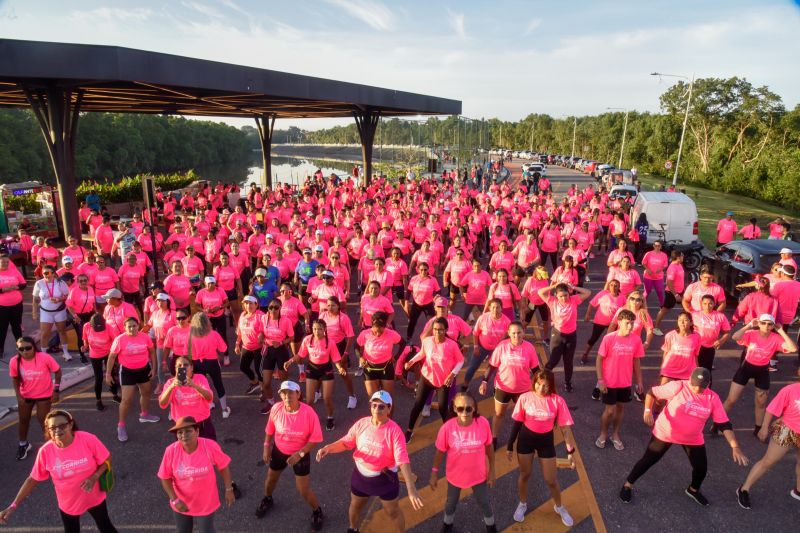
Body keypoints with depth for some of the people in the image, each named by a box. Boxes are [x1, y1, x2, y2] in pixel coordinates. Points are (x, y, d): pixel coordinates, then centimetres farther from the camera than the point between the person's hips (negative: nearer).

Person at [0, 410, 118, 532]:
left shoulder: (88, 439, -26)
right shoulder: (45, 451, -20)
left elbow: (107, 460, -12)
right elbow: (32, 479, -6)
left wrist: (94, 477, -27)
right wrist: (13, 506, -10)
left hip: (94, 497, -1)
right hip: (68, 504, 2)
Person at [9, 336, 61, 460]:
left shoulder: (44, 358, -26)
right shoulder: (14, 361, -18)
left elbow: (57, 371, -13)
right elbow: (15, 379, -2)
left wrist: (56, 390, -13)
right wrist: (18, 396, -9)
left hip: (44, 395, -3)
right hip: (25, 395, 3)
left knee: (42, 419, 3)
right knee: (23, 420, 16)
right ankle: (23, 444, 41)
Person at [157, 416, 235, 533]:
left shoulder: (210, 446, -26)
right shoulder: (171, 451, -23)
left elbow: (223, 466, -11)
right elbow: (165, 477, -9)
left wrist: (229, 490, -6)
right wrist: (175, 500, -16)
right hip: (181, 503, 2)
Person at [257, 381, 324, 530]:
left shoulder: (309, 413, -30)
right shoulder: (276, 409, -21)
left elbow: (315, 439, -21)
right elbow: (270, 430, 0)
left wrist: (300, 454, -26)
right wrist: (266, 447, 3)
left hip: (300, 454, -3)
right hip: (279, 451, 4)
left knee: (304, 490, 1)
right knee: (271, 479, 26)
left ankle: (317, 511, 33)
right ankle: (267, 500, 61)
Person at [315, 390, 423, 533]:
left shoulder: (394, 430, -26)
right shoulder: (362, 423, -14)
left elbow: (403, 460, -31)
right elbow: (346, 442, -4)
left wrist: (411, 488, -40)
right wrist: (328, 448, -23)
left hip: (384, 478, -4)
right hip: (361, 475, 4)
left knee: (393, 512, 16)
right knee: (355, 506, 28)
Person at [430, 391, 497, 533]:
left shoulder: (483, 423, -26)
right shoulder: (447, 427, -28)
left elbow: (489, 448, -9)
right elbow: (440, 452, -12)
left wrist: (492, 471, 0)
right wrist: (434, 474, -2)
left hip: (478, 475, 0)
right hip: (455, 475, 0)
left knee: (484, 502, 26)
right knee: (451, 502, 28)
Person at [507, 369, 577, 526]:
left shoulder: (557, 401, -17)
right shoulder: (525, 398, -15)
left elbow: (566, 427, -8)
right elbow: (517, 423, -5)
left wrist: (570, 451, -8)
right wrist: (510, 445, 0)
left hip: (546, 440, 0)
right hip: (526, 439, 0)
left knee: (550, 479, 11)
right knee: (525, 475, 17)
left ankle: (559, 507, 41)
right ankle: (522, 504, 43)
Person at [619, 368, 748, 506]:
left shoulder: (713, 398, -12)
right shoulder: (677, 387, -24)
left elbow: (724, 424, -9)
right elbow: (652, 392, -15)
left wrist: (735, 447, -15)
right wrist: (648, 410, -29)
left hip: (693, 439, 4)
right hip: (665, 433, -4)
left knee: (701, 468, 9)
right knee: (648, 460, 3)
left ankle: (693, 490, 44)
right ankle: (627, 485, 23)